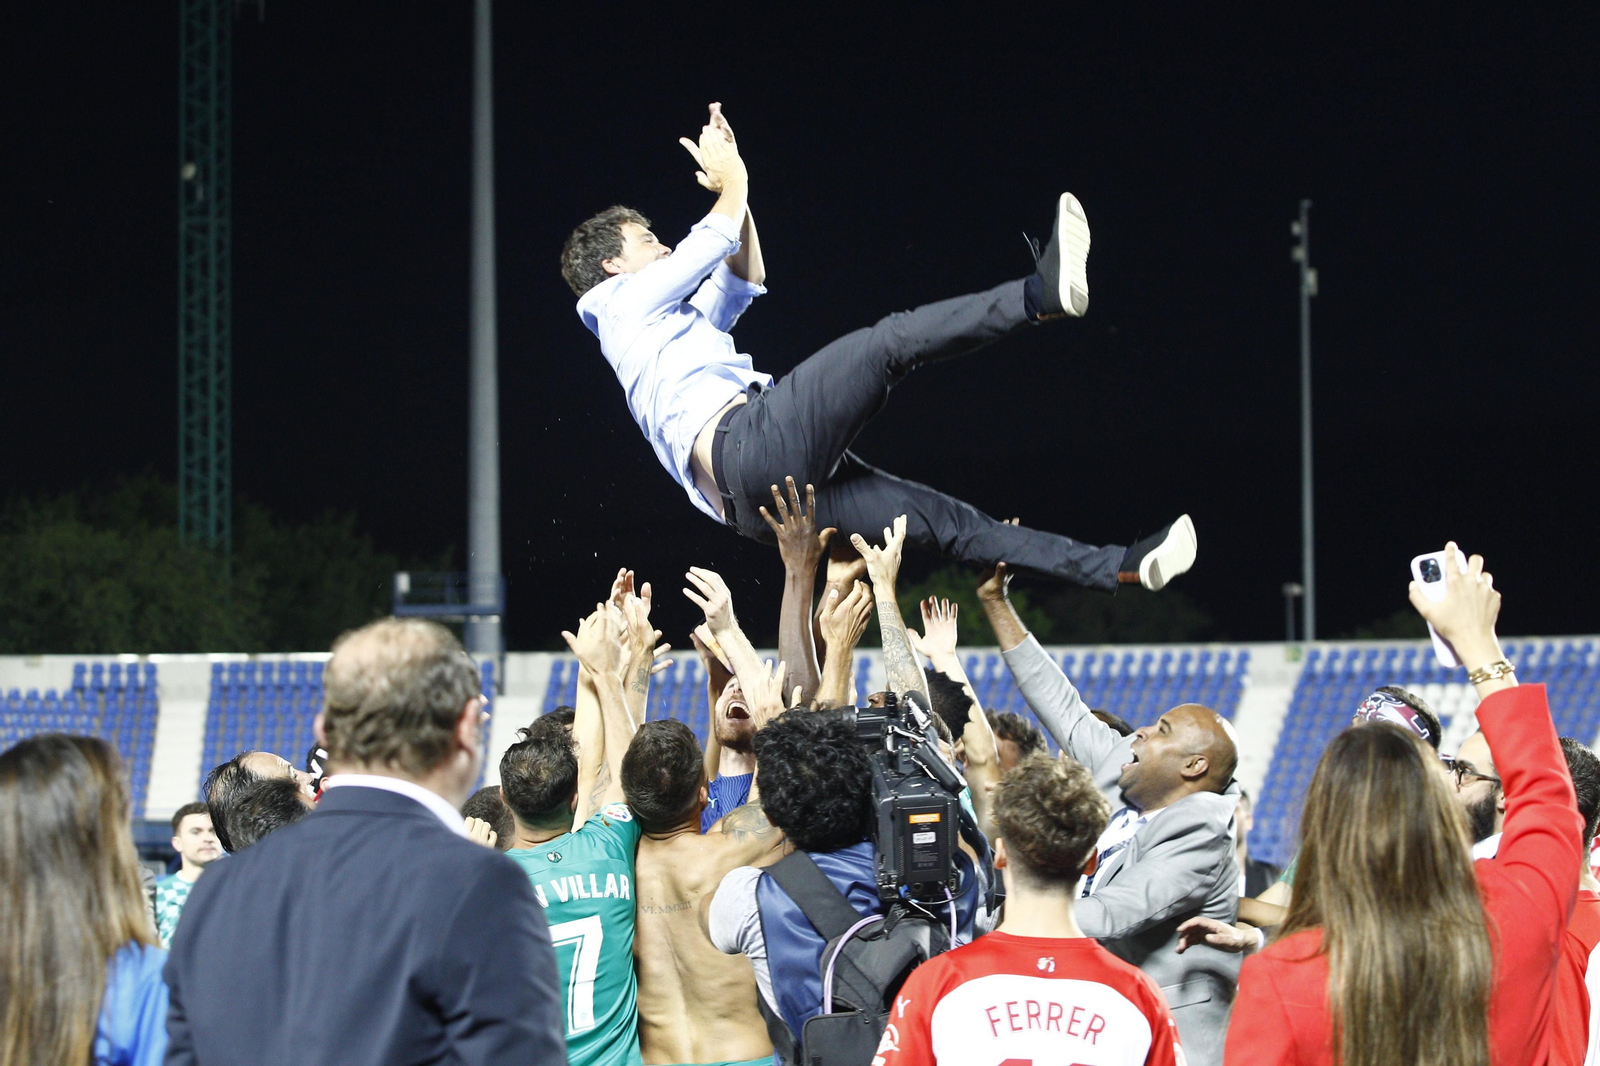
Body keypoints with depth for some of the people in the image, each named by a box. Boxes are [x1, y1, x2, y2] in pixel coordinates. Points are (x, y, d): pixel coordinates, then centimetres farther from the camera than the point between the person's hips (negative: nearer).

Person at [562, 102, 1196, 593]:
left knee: (944, 520, -1)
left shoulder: (674, 317, 39)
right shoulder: (627, 299, 13)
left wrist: (727, 182, 41)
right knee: (890, 344, -20)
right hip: (748, 442, -9)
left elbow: (744, 280, 46)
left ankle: (1123, 568, -8)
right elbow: (719, 239, 13)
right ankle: (1043, 294, -37)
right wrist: (733, 180, 32)